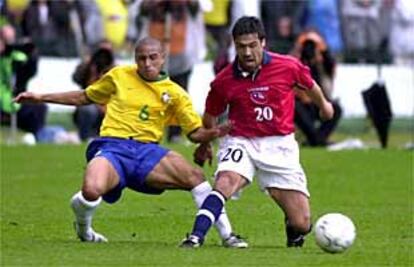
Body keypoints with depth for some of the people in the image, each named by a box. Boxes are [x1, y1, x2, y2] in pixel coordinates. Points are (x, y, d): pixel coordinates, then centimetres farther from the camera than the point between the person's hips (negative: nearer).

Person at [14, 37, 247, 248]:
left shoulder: (175, 93, 9)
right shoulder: (119, 76, 9)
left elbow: (195, 132, 11)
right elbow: (85, 97, 23)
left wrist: (215, 133, -13)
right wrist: (41, 98, 21)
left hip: (147, 151, 2)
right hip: (112, 147, -2)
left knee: (195, 176, -20)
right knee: (93, 190, -33)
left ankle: (227, 234, -7)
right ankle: (83, 227, 4)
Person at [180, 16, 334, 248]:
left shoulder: (288, 67, -9)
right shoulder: (224, 81, -7)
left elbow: (309, 85, 14)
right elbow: (211, 115, 13)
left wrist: (323, 105, 32)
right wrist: (205, 144, 26)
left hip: (279, 146, 0)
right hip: (241, 142, 0)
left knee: (301, 225, -3)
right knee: (225, 183, -34)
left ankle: (294, 230, 34)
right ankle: (196, 237, -37)